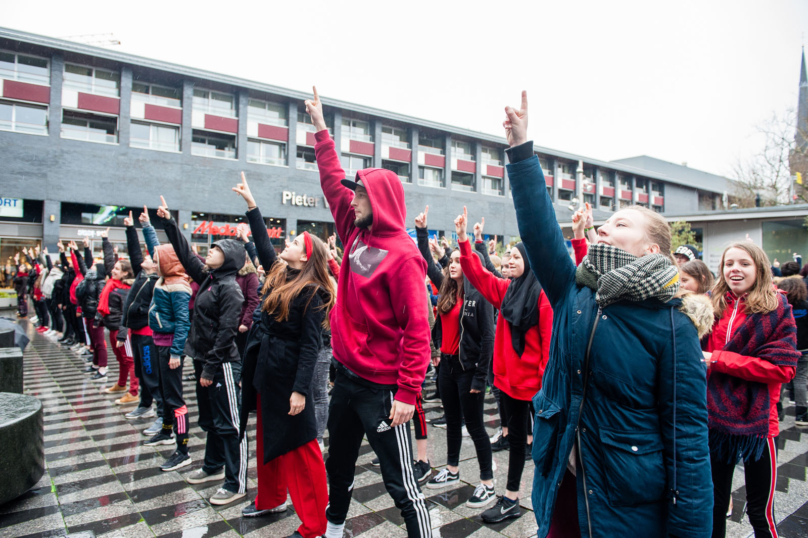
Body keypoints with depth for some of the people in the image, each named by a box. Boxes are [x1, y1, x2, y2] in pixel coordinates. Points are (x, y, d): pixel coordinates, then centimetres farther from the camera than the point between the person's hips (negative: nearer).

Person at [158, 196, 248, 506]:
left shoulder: (230, 288, -16)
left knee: (228, 424, -3)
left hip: (222, 365, -9)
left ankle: (237, 484, 6)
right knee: (209, 420, 23)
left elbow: (226, 332, -19)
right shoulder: (207, 279, 10)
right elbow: (185, 253, 19)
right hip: (204, 361, 9)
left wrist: (211, 367, -18)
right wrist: (168, 222, 19)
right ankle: (213, 465, 41)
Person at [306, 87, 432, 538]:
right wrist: (321, 128, 18)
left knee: (401, 482, 2)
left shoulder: (402, 255, -18)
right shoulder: (356, 234, 4)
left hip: (381, 388, -9)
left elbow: (417, 329, -21)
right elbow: (334, 181, 15)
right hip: (346, 376, 9)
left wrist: (408, 394, -22)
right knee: (339, 463, 26)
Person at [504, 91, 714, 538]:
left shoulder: (671, 325, -13)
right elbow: (538, 226, -9)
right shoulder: (574, 294, -1)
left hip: (629, 502, -4)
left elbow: (688, 435, -13)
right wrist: (521, 150, -12)